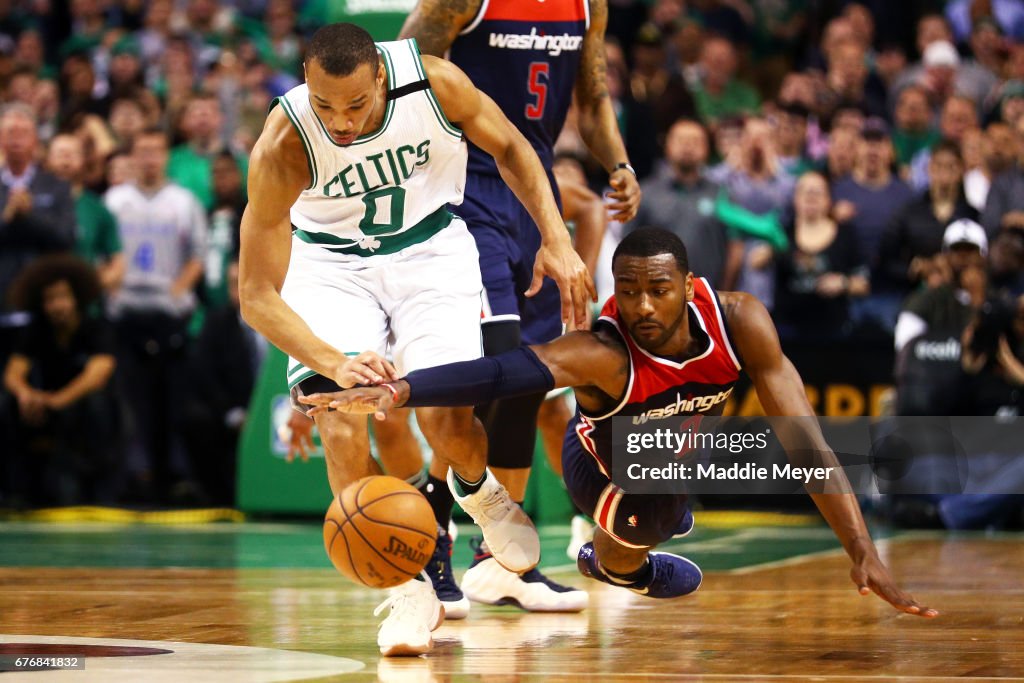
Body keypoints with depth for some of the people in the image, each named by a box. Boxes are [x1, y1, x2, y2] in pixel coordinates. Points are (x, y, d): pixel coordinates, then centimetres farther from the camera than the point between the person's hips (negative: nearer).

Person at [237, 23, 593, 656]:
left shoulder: (435, 81, -26)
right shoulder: (282, 147, -29)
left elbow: (509, 148, -3)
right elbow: (257, 295, -28)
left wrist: (558, 241, -12)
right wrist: (332, 362, -44)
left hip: (431, 251, 1)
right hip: (331, 258, 0)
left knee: (443, 416, -18)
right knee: (341, 422, -23)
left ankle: (478, 488, 21)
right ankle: (410, 589, -7)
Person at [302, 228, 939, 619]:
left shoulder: (737, 320, -32)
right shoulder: (604, 353, -43)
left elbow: (808, 445, -31)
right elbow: (502, 372, -62)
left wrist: (864, 553, -38)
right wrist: (398, 391, -80)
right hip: (605, 462, -5)